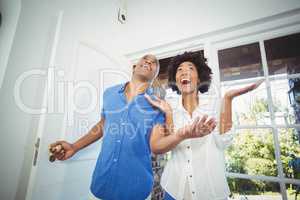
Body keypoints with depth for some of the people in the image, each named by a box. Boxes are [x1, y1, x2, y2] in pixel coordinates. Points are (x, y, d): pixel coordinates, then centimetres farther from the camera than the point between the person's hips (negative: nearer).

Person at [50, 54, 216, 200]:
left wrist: (181, 135, -29)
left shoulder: (157, 105, -9)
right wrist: (75, 147, 6)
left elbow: (155, 146, -12)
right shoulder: (109, 93, -2)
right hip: (102, 179, 3)